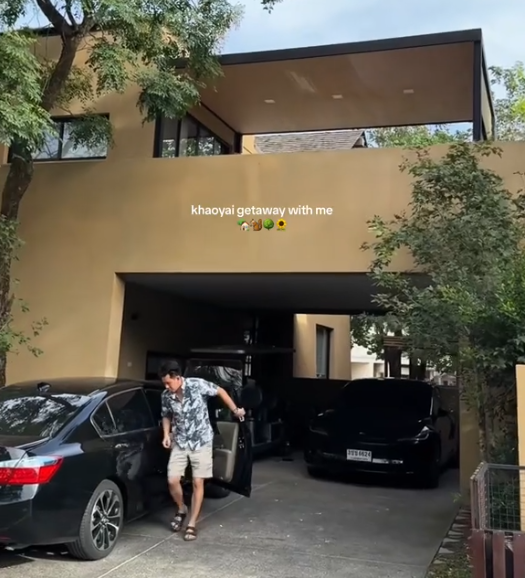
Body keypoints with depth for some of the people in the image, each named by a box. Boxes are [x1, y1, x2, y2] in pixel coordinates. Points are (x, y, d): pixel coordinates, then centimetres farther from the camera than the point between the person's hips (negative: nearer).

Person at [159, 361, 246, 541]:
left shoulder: (197, 385, -19)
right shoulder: (166, 396, -8)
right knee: (172, 480, -4)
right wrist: (166, 434, -5)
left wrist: (235, 410, 3)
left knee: (197, 483, 0)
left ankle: (192, 524, 13)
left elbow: (220, 391, -4)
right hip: (180, 443, 3)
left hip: (201, 441, -3)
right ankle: (181, 509, 26)